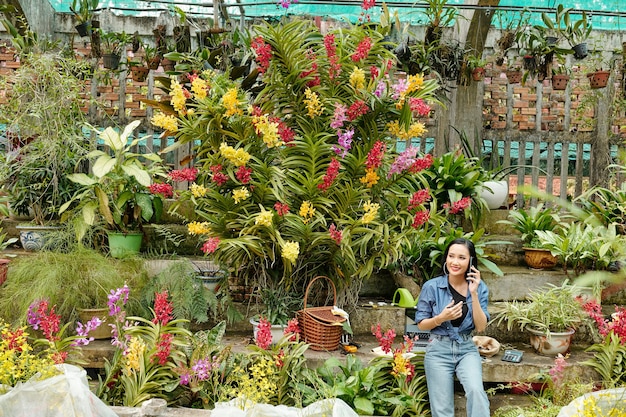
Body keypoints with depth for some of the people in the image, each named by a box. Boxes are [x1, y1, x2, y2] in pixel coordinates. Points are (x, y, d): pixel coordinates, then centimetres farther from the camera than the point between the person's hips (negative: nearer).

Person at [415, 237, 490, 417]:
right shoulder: (432, 287, -8)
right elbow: (421, 324, 0)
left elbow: (481, 327, -8)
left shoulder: (479, 288, -2)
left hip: (467, 349, 1)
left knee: (476, 390, -27)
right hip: (439, 350, -1)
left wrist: (474, 294, -17)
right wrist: (441, 318, -20)